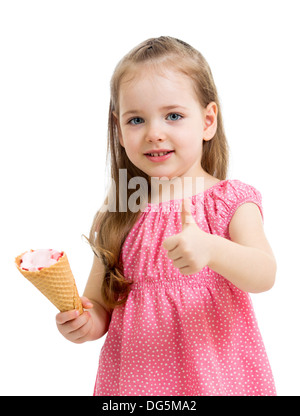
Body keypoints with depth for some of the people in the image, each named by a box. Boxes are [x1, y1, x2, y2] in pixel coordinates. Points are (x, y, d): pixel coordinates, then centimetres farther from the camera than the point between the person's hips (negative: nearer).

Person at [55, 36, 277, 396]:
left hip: (217, 374, -1)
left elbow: (264, 276, -23)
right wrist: (86, 323, -17)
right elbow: (100, 304, 4)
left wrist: (211, 249, -41)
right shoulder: (116, 217, -3)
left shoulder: (232, 202, -8)